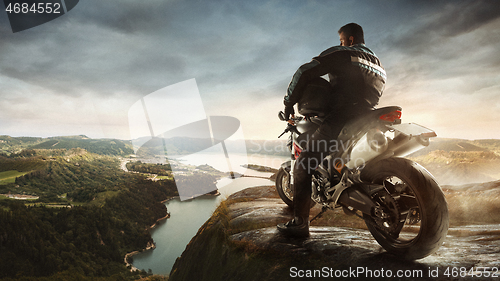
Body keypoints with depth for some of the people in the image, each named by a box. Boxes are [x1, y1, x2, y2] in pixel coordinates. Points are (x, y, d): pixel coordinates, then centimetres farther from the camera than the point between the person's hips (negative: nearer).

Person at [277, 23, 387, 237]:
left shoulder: (341, 54, 3)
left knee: (303, 165, -2)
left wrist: (289, 103, 2)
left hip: (339, 120, -8)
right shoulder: (379, 65, 25)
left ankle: (300, 223, -4)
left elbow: (305, 72, -5)